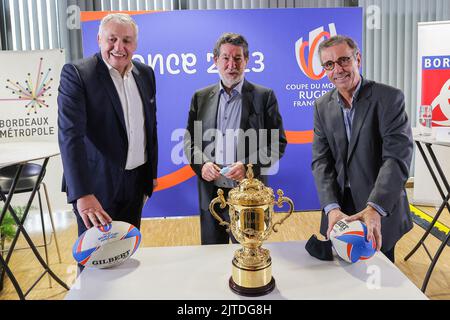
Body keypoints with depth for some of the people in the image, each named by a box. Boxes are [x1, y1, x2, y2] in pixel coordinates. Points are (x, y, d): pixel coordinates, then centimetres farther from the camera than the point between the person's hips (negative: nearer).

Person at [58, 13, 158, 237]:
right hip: (96, 185, -5)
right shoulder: (76, 74, -13)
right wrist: (83, 194, -31)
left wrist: (151, 172, 15)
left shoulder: (145, 73, 6)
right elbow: (70, 135, -22)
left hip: (136, 182, 5)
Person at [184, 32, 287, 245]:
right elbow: (190, 141, 11)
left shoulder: (264, 96, -1)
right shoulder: (201, 98, 8)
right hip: (211, 194, 3)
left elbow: (278, 143, -2)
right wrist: (201, 164, -9)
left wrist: (249, 166, -17)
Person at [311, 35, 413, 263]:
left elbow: (397, 157, -21)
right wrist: (332, 208, -19)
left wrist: (374, 209, -34)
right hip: (338, 211, 3)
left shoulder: (389, 98, -11)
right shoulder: (322, 106, 2)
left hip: (380, 212, -3)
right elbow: (321, 161, -5)